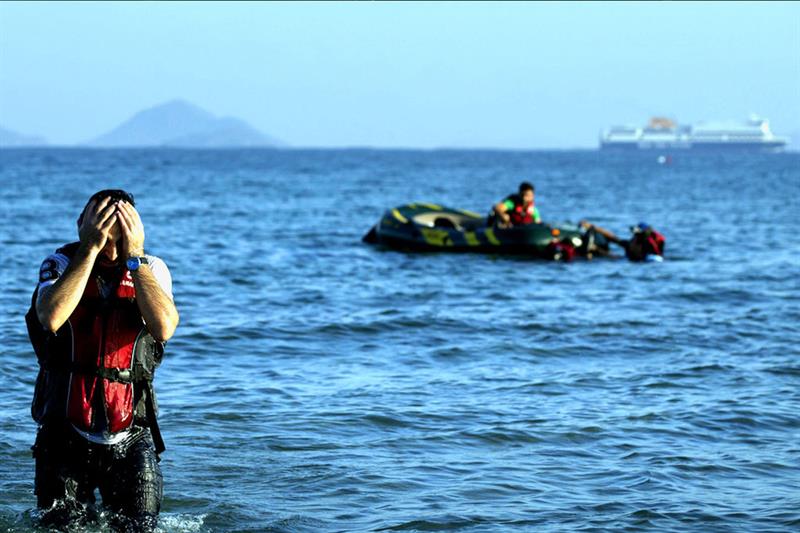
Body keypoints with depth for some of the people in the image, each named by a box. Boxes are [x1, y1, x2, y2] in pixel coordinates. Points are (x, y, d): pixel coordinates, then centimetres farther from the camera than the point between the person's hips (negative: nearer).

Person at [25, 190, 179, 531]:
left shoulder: (151, 269, 0)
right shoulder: (61, 264, -2)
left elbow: (164, 327, -20)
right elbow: (52, 318, -25)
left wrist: (134, 256, -19)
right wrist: (90, 249, -21)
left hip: (130, 437, 0)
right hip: (65, 435, 0)